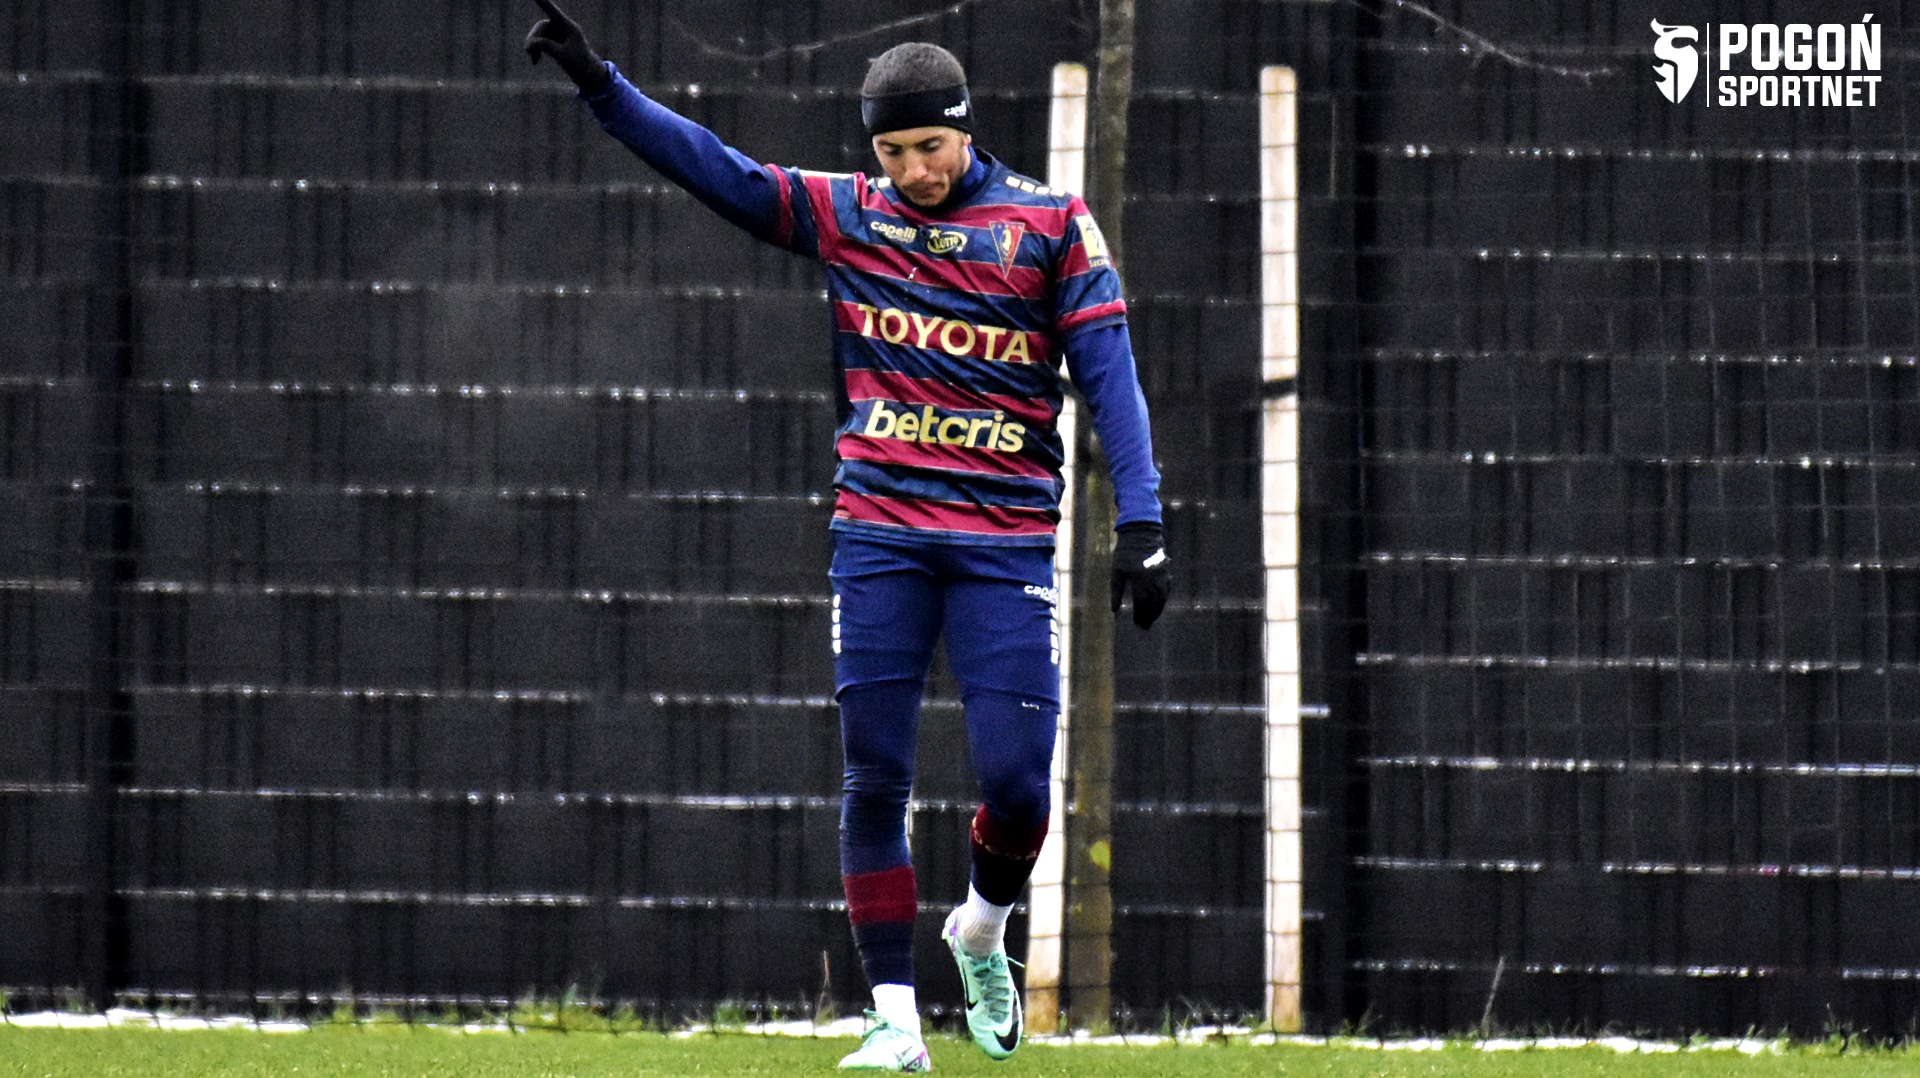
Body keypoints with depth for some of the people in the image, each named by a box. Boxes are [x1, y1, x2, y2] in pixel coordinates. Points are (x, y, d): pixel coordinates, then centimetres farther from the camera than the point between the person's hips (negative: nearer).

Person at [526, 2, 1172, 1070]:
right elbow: (710, 165, 4)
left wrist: (1139, 521, -13)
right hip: (881, 537, 2)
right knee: (875, 780, -3)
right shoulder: (844, 214, 9)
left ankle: (982, 932, 24)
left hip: (1007, 542, -2)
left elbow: (1110, 371, -3)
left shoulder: (1051, 222, 2)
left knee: (1016, 780, -7)